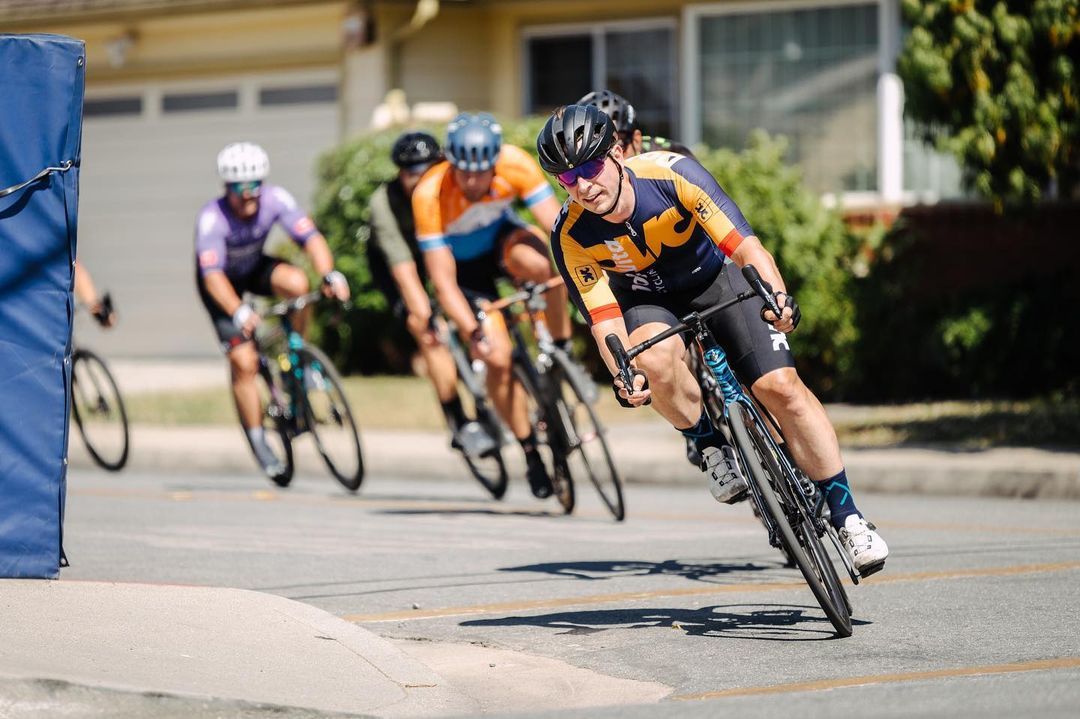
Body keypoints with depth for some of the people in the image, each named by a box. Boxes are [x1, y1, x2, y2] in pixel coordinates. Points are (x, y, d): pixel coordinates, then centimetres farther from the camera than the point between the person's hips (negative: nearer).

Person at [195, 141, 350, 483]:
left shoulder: (275, 199, -26)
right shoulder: (212, 218, -34)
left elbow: (310, 237, -32)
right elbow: (213, 275, -41)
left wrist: (330, 275, -50)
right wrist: (239, 311, -57)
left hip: (255, 267, 3)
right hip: (222, 281, -3)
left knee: (296, 282, -30)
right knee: (244, 362, -14)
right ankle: (259, 444, 1)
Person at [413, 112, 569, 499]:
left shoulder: (515, 163, -30)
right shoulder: (429, 195, -34)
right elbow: (443, 282, -32)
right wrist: (473, 332, -43)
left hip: (501, 235, 1)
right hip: (462, 261, -1)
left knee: (541, 262, -36)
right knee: (497, 358, -16)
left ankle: (562, 353, -15)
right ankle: (530, 451, 3)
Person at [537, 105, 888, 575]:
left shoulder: (671, 174, -30)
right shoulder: (571, 236, -24)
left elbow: (745, 246, -35)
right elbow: (605, 318, -23)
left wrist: (777, 296, -53)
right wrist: (622, 375, -43)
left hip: (711, 279, -1)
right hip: (645, 300, 1)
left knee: (780, 386, -16)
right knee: (657, 356, -36)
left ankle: (847, 517, -6)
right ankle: (711, 448, -9)